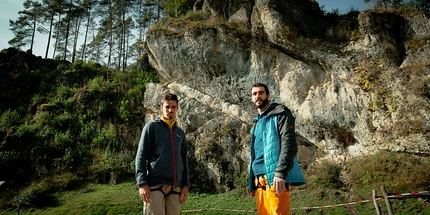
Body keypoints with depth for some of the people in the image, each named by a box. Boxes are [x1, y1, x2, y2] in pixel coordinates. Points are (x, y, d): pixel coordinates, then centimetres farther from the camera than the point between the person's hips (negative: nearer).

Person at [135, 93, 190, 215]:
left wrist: (185, 185, 8)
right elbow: (141, 156, -3)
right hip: (155, 184, -4)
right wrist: (142, 183, -12)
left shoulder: (180, 133, 16)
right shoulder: (151, 127, 2)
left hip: (175, 186, 5)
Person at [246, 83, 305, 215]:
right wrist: (250, 181, 21)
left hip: (275, 178, -7)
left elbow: (289, 144, -13)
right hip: (259, 180, 7)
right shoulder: (256, 122, 23)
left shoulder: (280, 114, 0)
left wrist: (280, 173, -25)